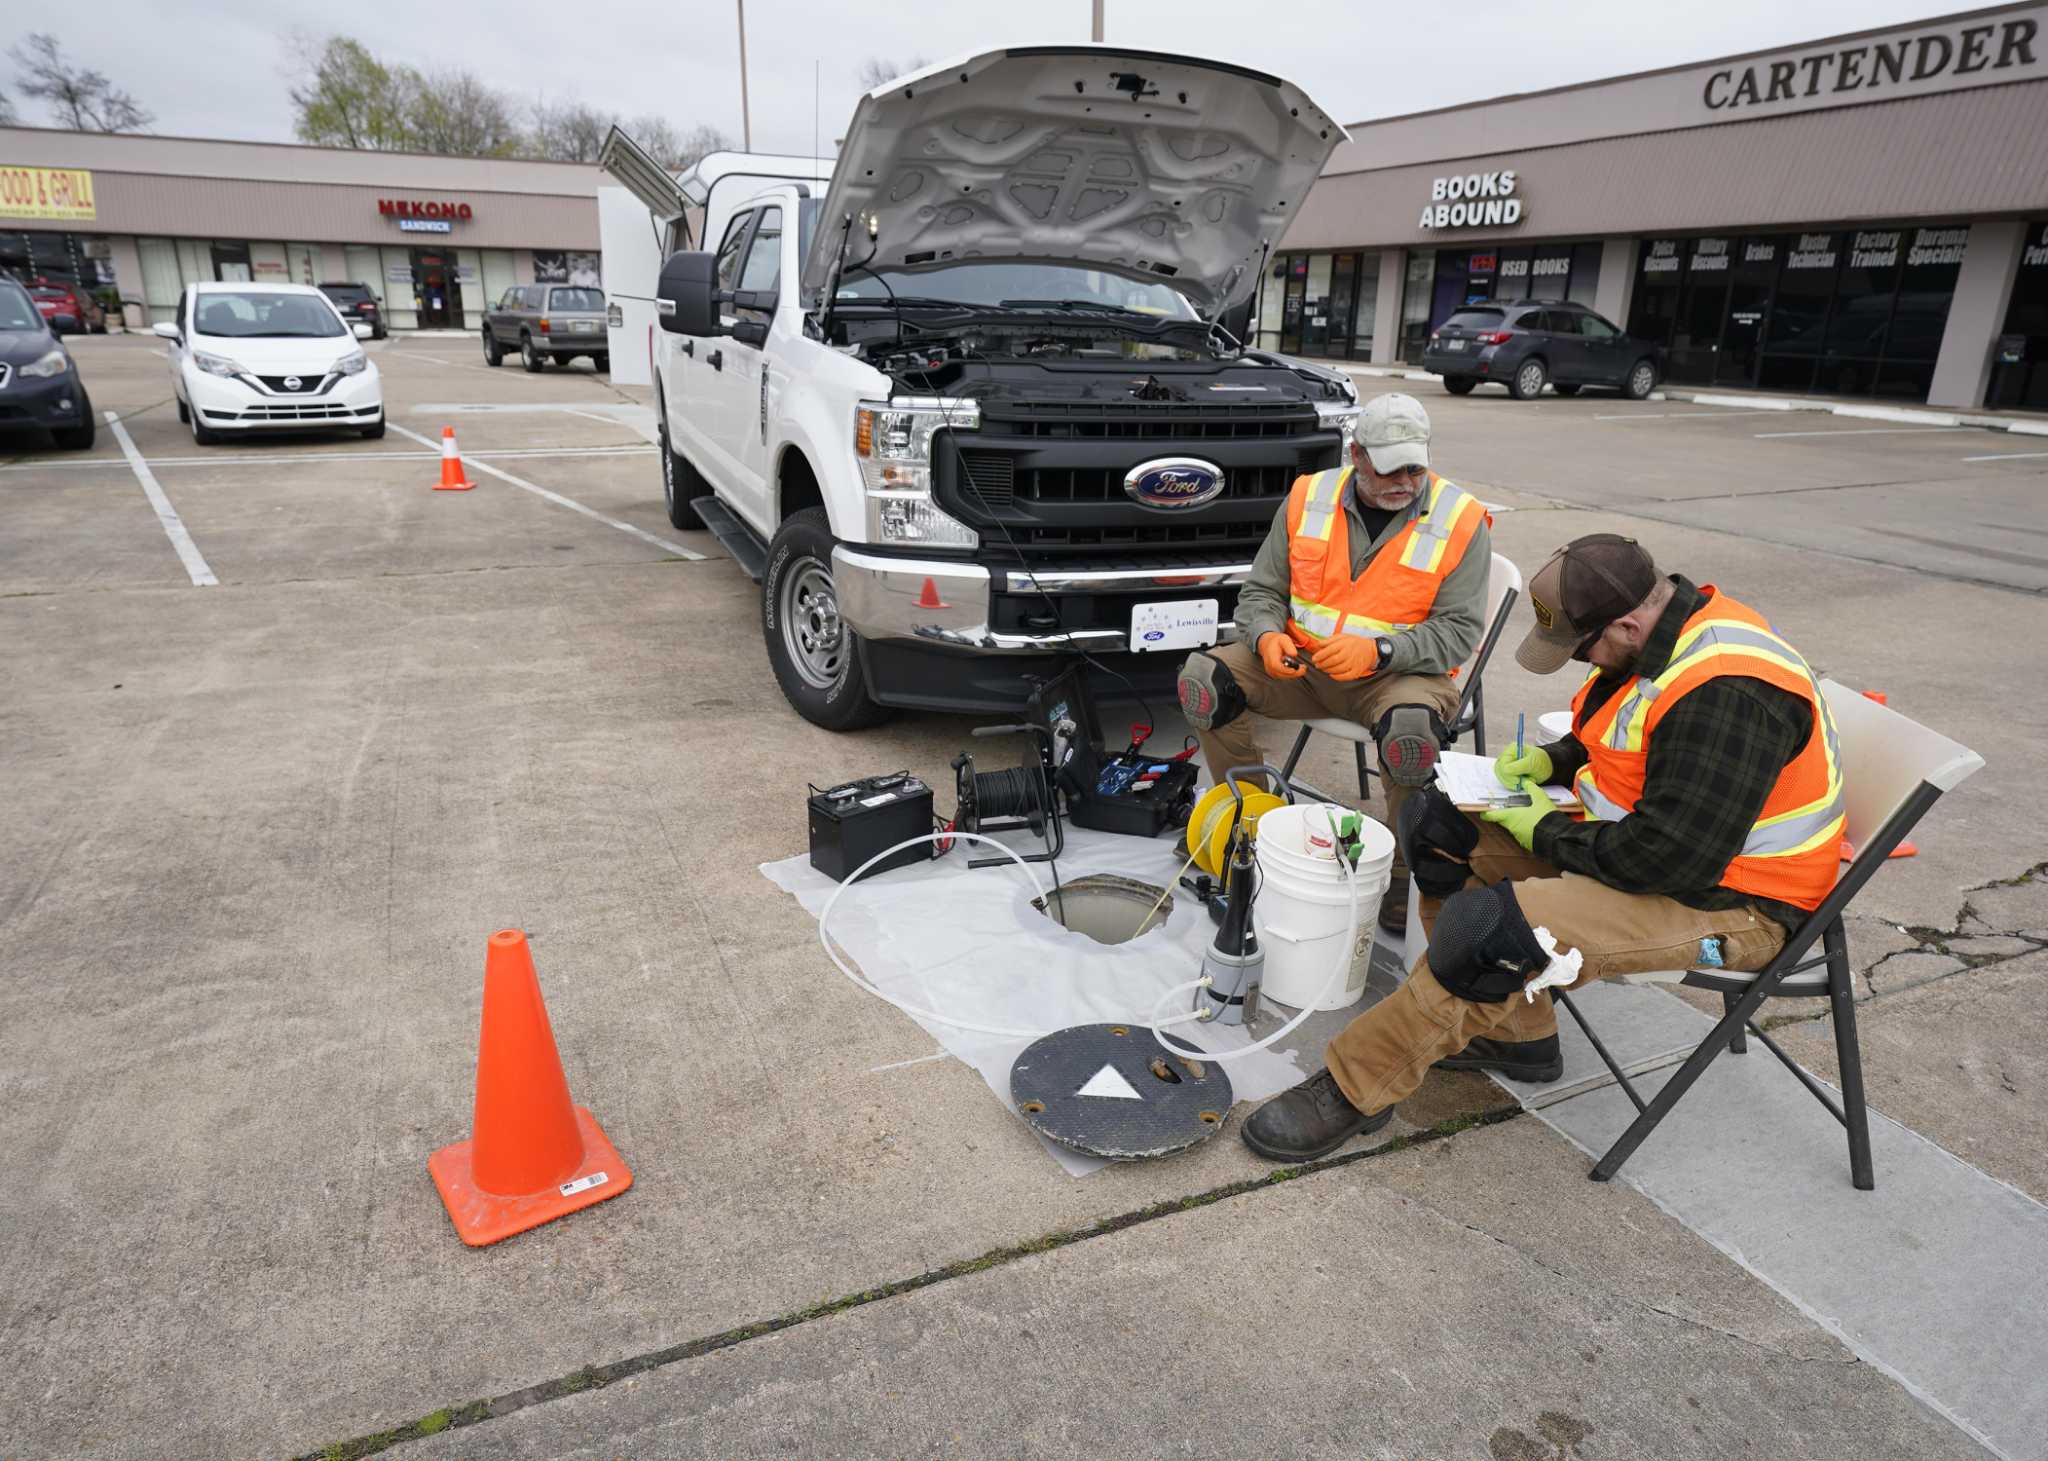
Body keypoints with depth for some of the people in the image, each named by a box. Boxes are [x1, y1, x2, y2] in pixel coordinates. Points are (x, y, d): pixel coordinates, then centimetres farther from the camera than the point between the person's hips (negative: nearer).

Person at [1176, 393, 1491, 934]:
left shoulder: (1459, 520, -7)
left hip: (1398, 672, -3)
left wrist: (1376, 652, -27)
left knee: (1412, 728, -38)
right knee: (1203, 677, -17)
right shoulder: (1310, 498, 1)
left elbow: (1459, 629, -11)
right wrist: (1267, 636, -17)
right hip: (1301, 663, 4)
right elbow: (1260, 590, 7)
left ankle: (1405, 872, -13)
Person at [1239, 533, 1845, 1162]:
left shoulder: (1725, 692, -30)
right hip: (1644, 831, 10)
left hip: (1725, 894, -10)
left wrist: (1549, 832, -16)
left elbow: (1673, 858, -31)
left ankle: (1352, 1089, -12)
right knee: (1435, 819, 5)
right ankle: (1516, 1032, 10)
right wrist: (1550, 759, 1)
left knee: (1484, 927, -30)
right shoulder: (1671, 625, 1)